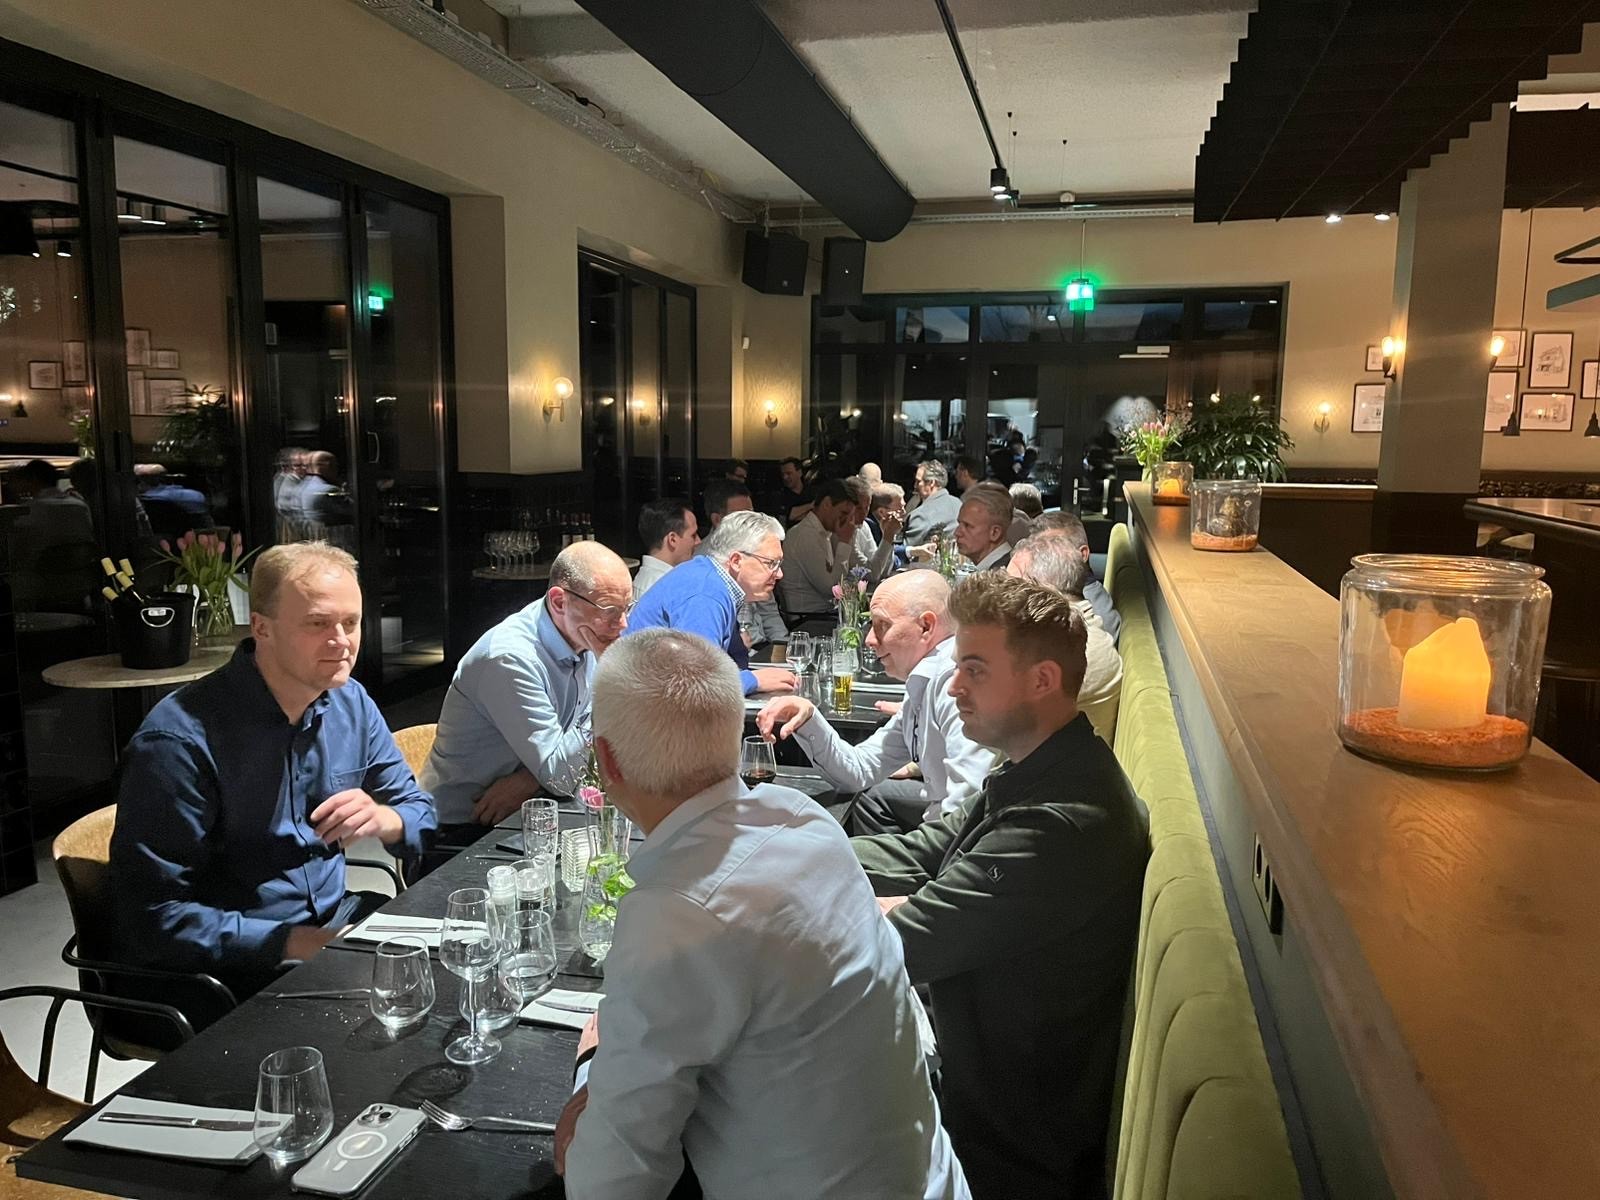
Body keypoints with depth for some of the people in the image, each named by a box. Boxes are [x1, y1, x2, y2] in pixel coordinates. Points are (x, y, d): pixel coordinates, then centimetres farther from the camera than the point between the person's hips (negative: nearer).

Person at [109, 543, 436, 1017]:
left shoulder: (351, 703, 1)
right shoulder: (180, 741, -19)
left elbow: (420, 814, 7)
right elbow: (154, 914, -19)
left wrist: (384, 819, -16)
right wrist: (295, 943, -23)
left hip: (335, 919, 7)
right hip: (224, 966, -6)